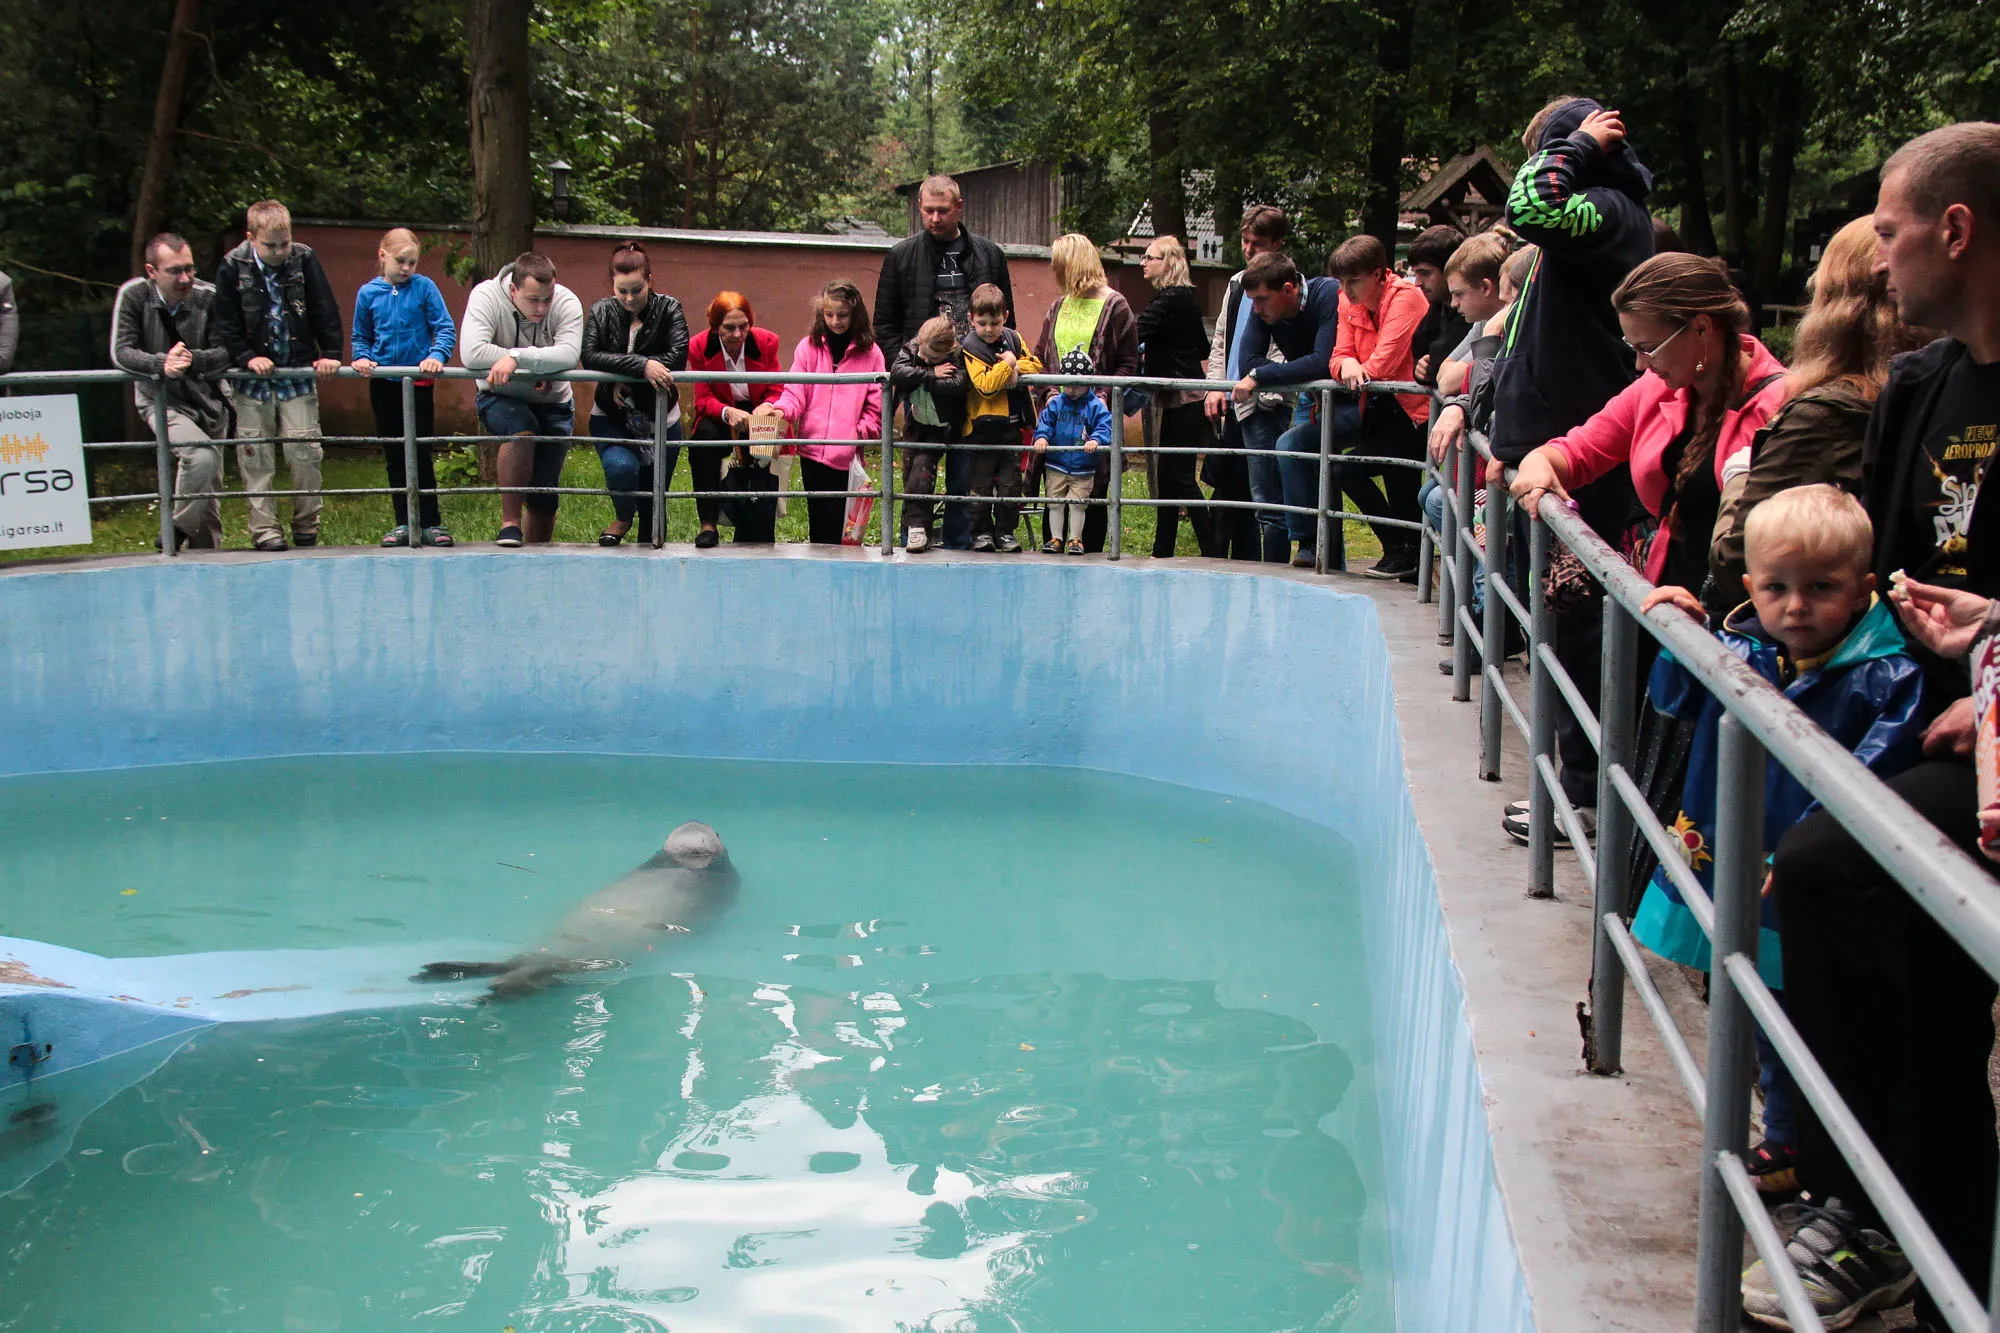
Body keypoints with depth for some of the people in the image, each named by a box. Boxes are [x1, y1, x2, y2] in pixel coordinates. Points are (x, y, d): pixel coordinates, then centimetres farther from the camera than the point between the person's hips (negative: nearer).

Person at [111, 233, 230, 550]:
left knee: (210, 489, 9)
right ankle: (177, 530, -7)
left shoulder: (208, 296, -13)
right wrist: (162, 364, -35)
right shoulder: (133, 295, -14)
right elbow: (121, 352, -16)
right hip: (161, 400, -3)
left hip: (208, 399, 3)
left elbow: (226, 352, -13)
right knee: (201, 457, -28)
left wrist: (193, 360, -35)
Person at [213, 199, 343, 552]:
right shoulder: (233, 266, -5)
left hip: (298, 374, 0)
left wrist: (330, 353, -5)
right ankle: (264, 527, 8)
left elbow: (324, 310, 1)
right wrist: (247, 358, -13)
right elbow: (226, 323, -2)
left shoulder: (304, 259, -3)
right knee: (256, 456, 1)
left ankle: (306, 523, 13)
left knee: (305, 450, -2)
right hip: (254, 378, 0)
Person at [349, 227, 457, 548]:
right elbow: (360, 337, 13)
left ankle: (430, 523, 4)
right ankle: (403, 524, 15)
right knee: (394, 457, 8)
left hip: (418, 381, -3)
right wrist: (361, 357, -7)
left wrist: (437, 355, -22)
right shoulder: (368, 293, 4)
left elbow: (446, 329, -5)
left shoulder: (424, 288, -4)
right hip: (383, 384, 3)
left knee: (420, 454, -2)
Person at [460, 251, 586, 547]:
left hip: (552, 403, 2)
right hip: (501, 399, -2)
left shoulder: (566, 302, -17)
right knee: (522, 427, -35)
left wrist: (517, 358, -41)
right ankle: (510, 523, -23)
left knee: (545, 493, -1)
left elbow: (570, 355, -33)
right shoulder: (486, 296, -21)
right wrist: (537, 366, -30)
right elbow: (472, 353, -34)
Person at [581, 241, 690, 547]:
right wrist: (641, 366, -30)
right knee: (621, 466, -31)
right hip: (611, 418, -1)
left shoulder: (668, 309, -6)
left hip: (660, 418, 1)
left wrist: (624, 377, -21)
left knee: (652, 504, 6)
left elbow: (677, 358, -19)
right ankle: (622, 519, 1)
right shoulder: (602, 311, -4)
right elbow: (590, 357, -20)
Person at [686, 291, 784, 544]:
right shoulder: (699, 347, -9)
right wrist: (727, 412, -34)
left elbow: (776, 392, -4)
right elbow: (704, 400, -10)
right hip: (719, 418, 0)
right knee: (703, 435, -36)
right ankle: (708, 523, -32)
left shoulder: (766, 342, -8)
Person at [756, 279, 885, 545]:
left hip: (847, 453, -2)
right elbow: (796, 392, 2)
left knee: (835, 519, -5)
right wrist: (781, 410, -19)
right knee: (817, 517, 8)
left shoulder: (870, 353, 4)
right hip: (812, 449, 2)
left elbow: (876, 405, 4)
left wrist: (861, 431, -12)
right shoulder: (808, 347, 7)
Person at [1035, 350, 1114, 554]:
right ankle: (1056, 539, 16)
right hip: (1056, 466, 2)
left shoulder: (1096, 406, -5)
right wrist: (1041, 436, -22)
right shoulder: (1056, 403, 3)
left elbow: (1105, 426, -13)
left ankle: (1075, 540, 12)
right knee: (1055, 503, 6)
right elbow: (1044, 421, -1)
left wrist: (1096, 440, -33)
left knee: (1077, 505, -1)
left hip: (1083, 468, -2)